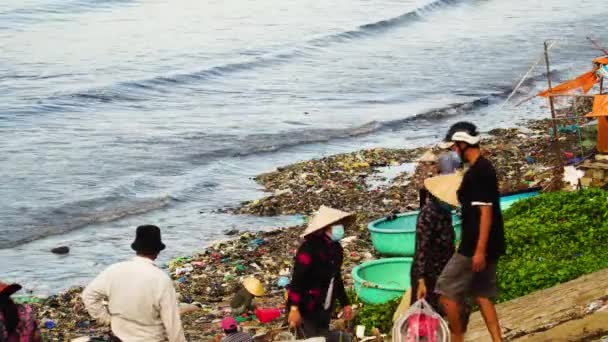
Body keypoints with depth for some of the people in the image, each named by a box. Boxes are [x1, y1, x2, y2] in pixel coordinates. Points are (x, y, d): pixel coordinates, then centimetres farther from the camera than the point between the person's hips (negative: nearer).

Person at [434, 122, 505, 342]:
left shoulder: (478, 172, -18)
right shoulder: (483, 168, 13)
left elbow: (486, 212, -22)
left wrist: (479, 250, -23)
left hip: (475, 247, -10)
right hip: (487, 246, 10)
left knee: (446, 292, -2)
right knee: (482, 294, 13)